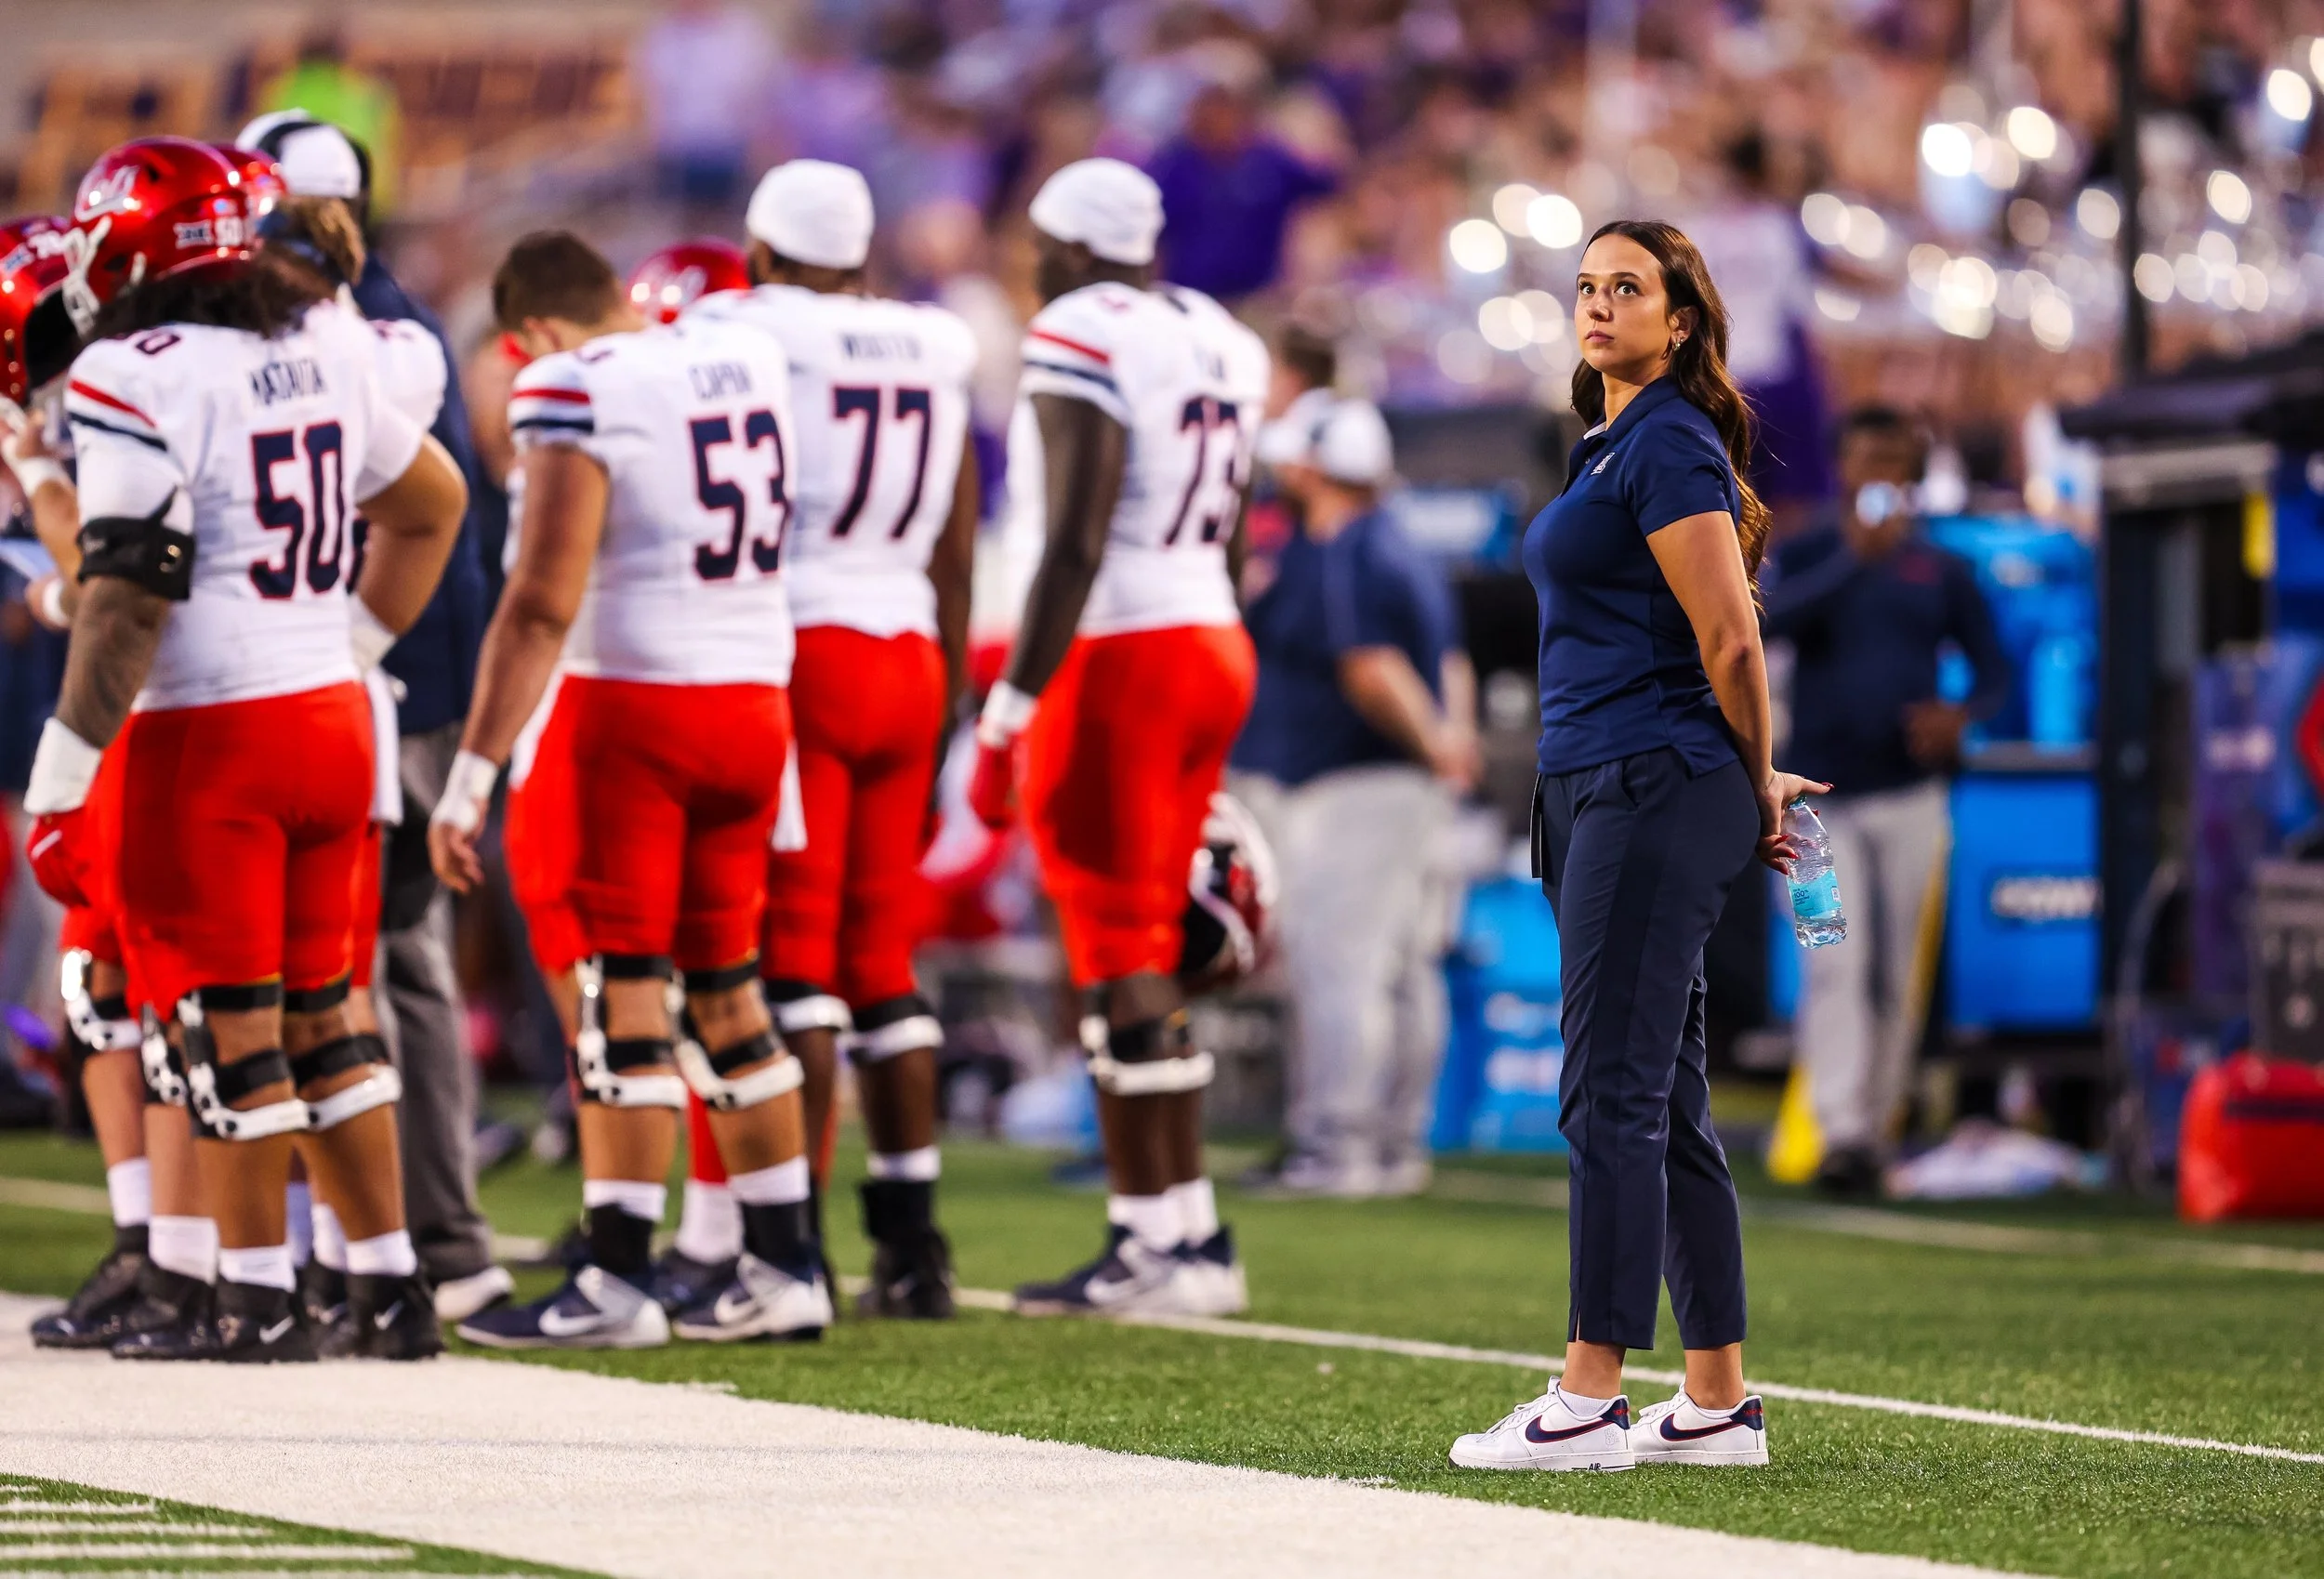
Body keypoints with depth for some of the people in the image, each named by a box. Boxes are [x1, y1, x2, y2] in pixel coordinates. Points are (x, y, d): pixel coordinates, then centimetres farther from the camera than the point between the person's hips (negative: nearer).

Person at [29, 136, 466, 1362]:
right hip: (332, 713, 7)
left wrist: (62, 775, -15)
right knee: (319, 1012, 15)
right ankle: (391, 1287, 16)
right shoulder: (325, 349, 10)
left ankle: (257, 1299, 5)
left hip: (207, 733, -7)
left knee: (227, 1021, 1)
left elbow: (127, 601, -19)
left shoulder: (136, 378, -14)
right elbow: (432, 504, 23)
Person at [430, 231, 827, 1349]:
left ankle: (619, 1282, -5)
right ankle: (784, 1268, 16)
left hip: (631, 703, -7)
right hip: (754, 699, 7)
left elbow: (543, 604, -18)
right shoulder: (753, 362, 7)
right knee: (724, 989, 14)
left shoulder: (575, 389, -13)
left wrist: (473, 775, -17)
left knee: (616, 992, -4)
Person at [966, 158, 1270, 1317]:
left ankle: (1158, 1243, -4)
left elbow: (1075, 548, -19)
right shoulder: (1220, 342, 14)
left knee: (1121, 962, -4)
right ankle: (1185, 1232, 13)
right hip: (1215, 648, 8)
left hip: (1116, 656, -8)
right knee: (1146, 957, 14)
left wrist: (1007, 719, -17)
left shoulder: (1079, 342, -12)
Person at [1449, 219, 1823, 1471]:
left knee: (1612, 1095, -12)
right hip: (1596, 798, 10)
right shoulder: (1611, 444, 19)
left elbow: (1731, 640, -14)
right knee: (1663, 1103, 9)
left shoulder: (1671, 445, -11)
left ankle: (1590, 1401, -13)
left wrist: (1755, 790, -3)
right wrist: (1755, 786, 20)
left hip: (1654, 797, -10)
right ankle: (1717, 1404, 11)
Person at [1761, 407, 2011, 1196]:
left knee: (1898, 976, 4)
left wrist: (1961, 715, -13)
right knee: (1836, 966, -13)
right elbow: (1765, 620, -16)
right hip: (1823, 797, -2)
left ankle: (1876, 1132, 13)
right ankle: (1840, 1131, -22)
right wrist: (1854, 558, -26)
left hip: (1911, 797, 2)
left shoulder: (1942, 571, 10)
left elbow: (1993, 668, 9)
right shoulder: (1803, 556, 5)